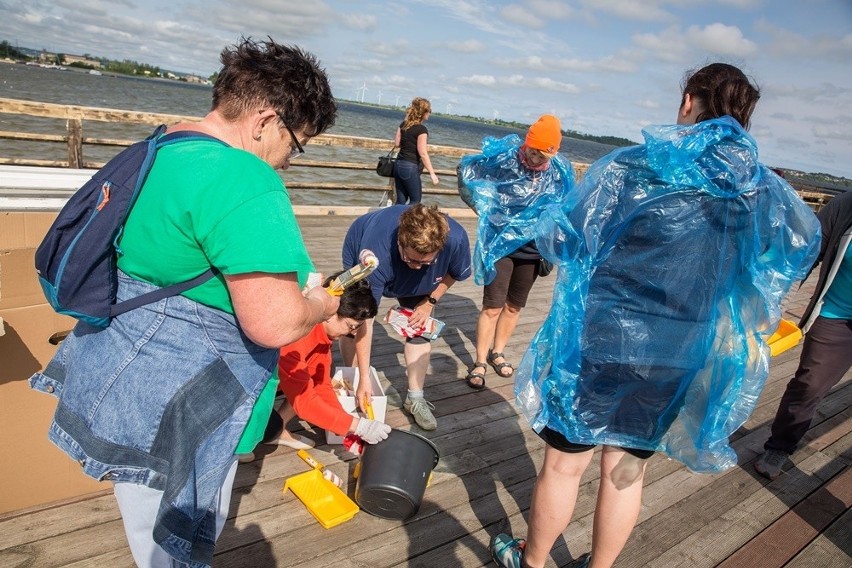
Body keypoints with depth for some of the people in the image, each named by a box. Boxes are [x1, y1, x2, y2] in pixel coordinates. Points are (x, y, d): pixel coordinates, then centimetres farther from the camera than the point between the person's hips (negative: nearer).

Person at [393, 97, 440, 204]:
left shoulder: (403, 124, 8)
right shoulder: (421, 129, -14)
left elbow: (396, 143, 12)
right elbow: (422, 153, -18)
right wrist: (432, 173, -18)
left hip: (399, 165, 8)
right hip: (410, 167, -7)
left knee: (401, 200, 10)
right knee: (416, 200, 5)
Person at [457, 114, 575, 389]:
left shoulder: (561, 172, -6)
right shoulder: (503, 158, -15)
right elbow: (466, 170, 0)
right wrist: (483, 207, -2)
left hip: (532, 249, 4)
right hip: (499, 245, -3)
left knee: (515, 306, 14)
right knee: (492, 306, -3)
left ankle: (497, 353, 33)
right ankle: (479, 362, 11)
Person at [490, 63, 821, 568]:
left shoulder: (632, 166, -15)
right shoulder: (766, 192, -1)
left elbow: (560, 241, -12)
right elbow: (803, 247, 16)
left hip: (599, 344, -3)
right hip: (681, 360, 4)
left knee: (564, 465, 15)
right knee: (627, 471, 21)